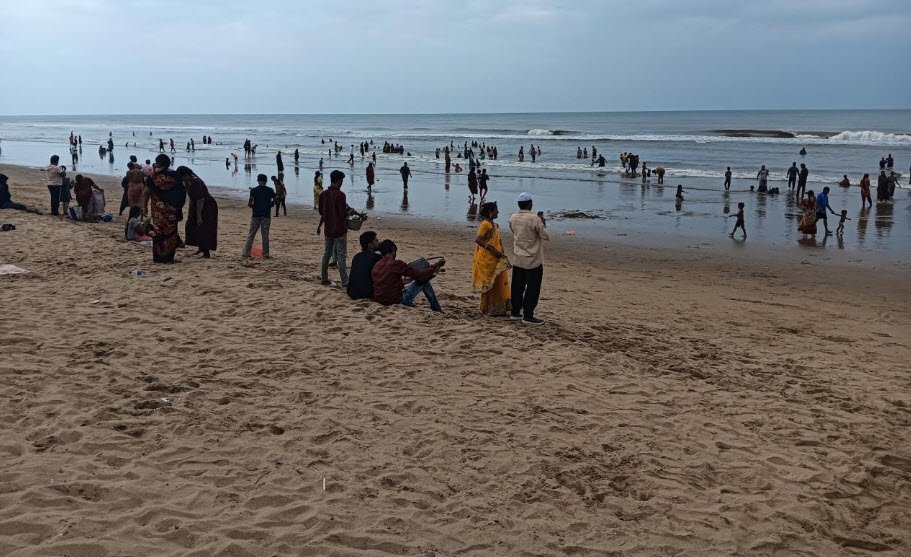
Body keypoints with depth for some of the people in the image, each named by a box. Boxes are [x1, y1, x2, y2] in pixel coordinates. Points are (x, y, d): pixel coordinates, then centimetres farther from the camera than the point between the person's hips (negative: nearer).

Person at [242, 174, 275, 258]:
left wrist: (254, 207, 10)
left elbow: (249, 204, -10)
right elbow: (274, 201, 4)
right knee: (265, 235, 5)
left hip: (256, 215, -1)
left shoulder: (253, 190, -4)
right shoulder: (270, 190, 1)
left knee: (251, 234, 7)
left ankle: (246, 252, 7)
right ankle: (265, 254, 5)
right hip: (266, 215, 1)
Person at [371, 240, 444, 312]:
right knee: (424, 281, 7)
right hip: (395, 300, -7)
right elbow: (420, 274, -11)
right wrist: (436, 265, 3)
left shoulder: (376, 266, 6)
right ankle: (437, 311, 20)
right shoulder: (395, 264, -16)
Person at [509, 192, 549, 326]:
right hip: (533, 261, -6)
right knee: (532, 289, 2)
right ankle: (528, 316, 3)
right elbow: (546, 236, -13)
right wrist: (542, 223, 2)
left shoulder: (513, 218, 0)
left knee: (517, 287, 15)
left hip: (518, 260, 6)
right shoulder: (534, 219, -19)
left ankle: (515, 312, 23)